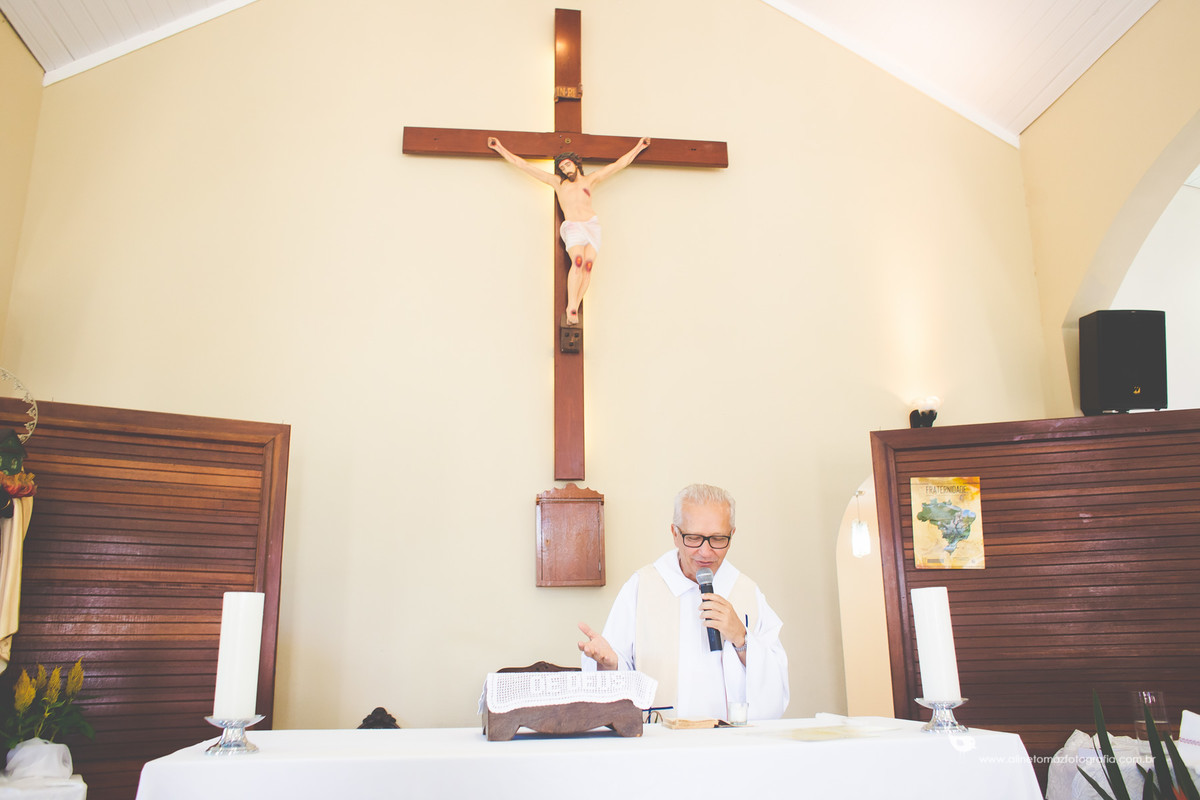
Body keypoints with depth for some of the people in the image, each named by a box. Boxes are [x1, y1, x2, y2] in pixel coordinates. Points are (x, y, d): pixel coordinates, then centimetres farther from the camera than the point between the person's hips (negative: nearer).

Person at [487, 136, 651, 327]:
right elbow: (524, 165, 18)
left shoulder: (589, 180, 21)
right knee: (578, 261, -28)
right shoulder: (557, 182, 18)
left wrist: (638, 147, 28)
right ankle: (572, 309, -33)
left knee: (588, 266, -19)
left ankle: (573, 309, -16)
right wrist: (501, 149, 17)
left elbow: (619, 164, 26)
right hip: (572, 228, -2)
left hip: (592, 225, 2)